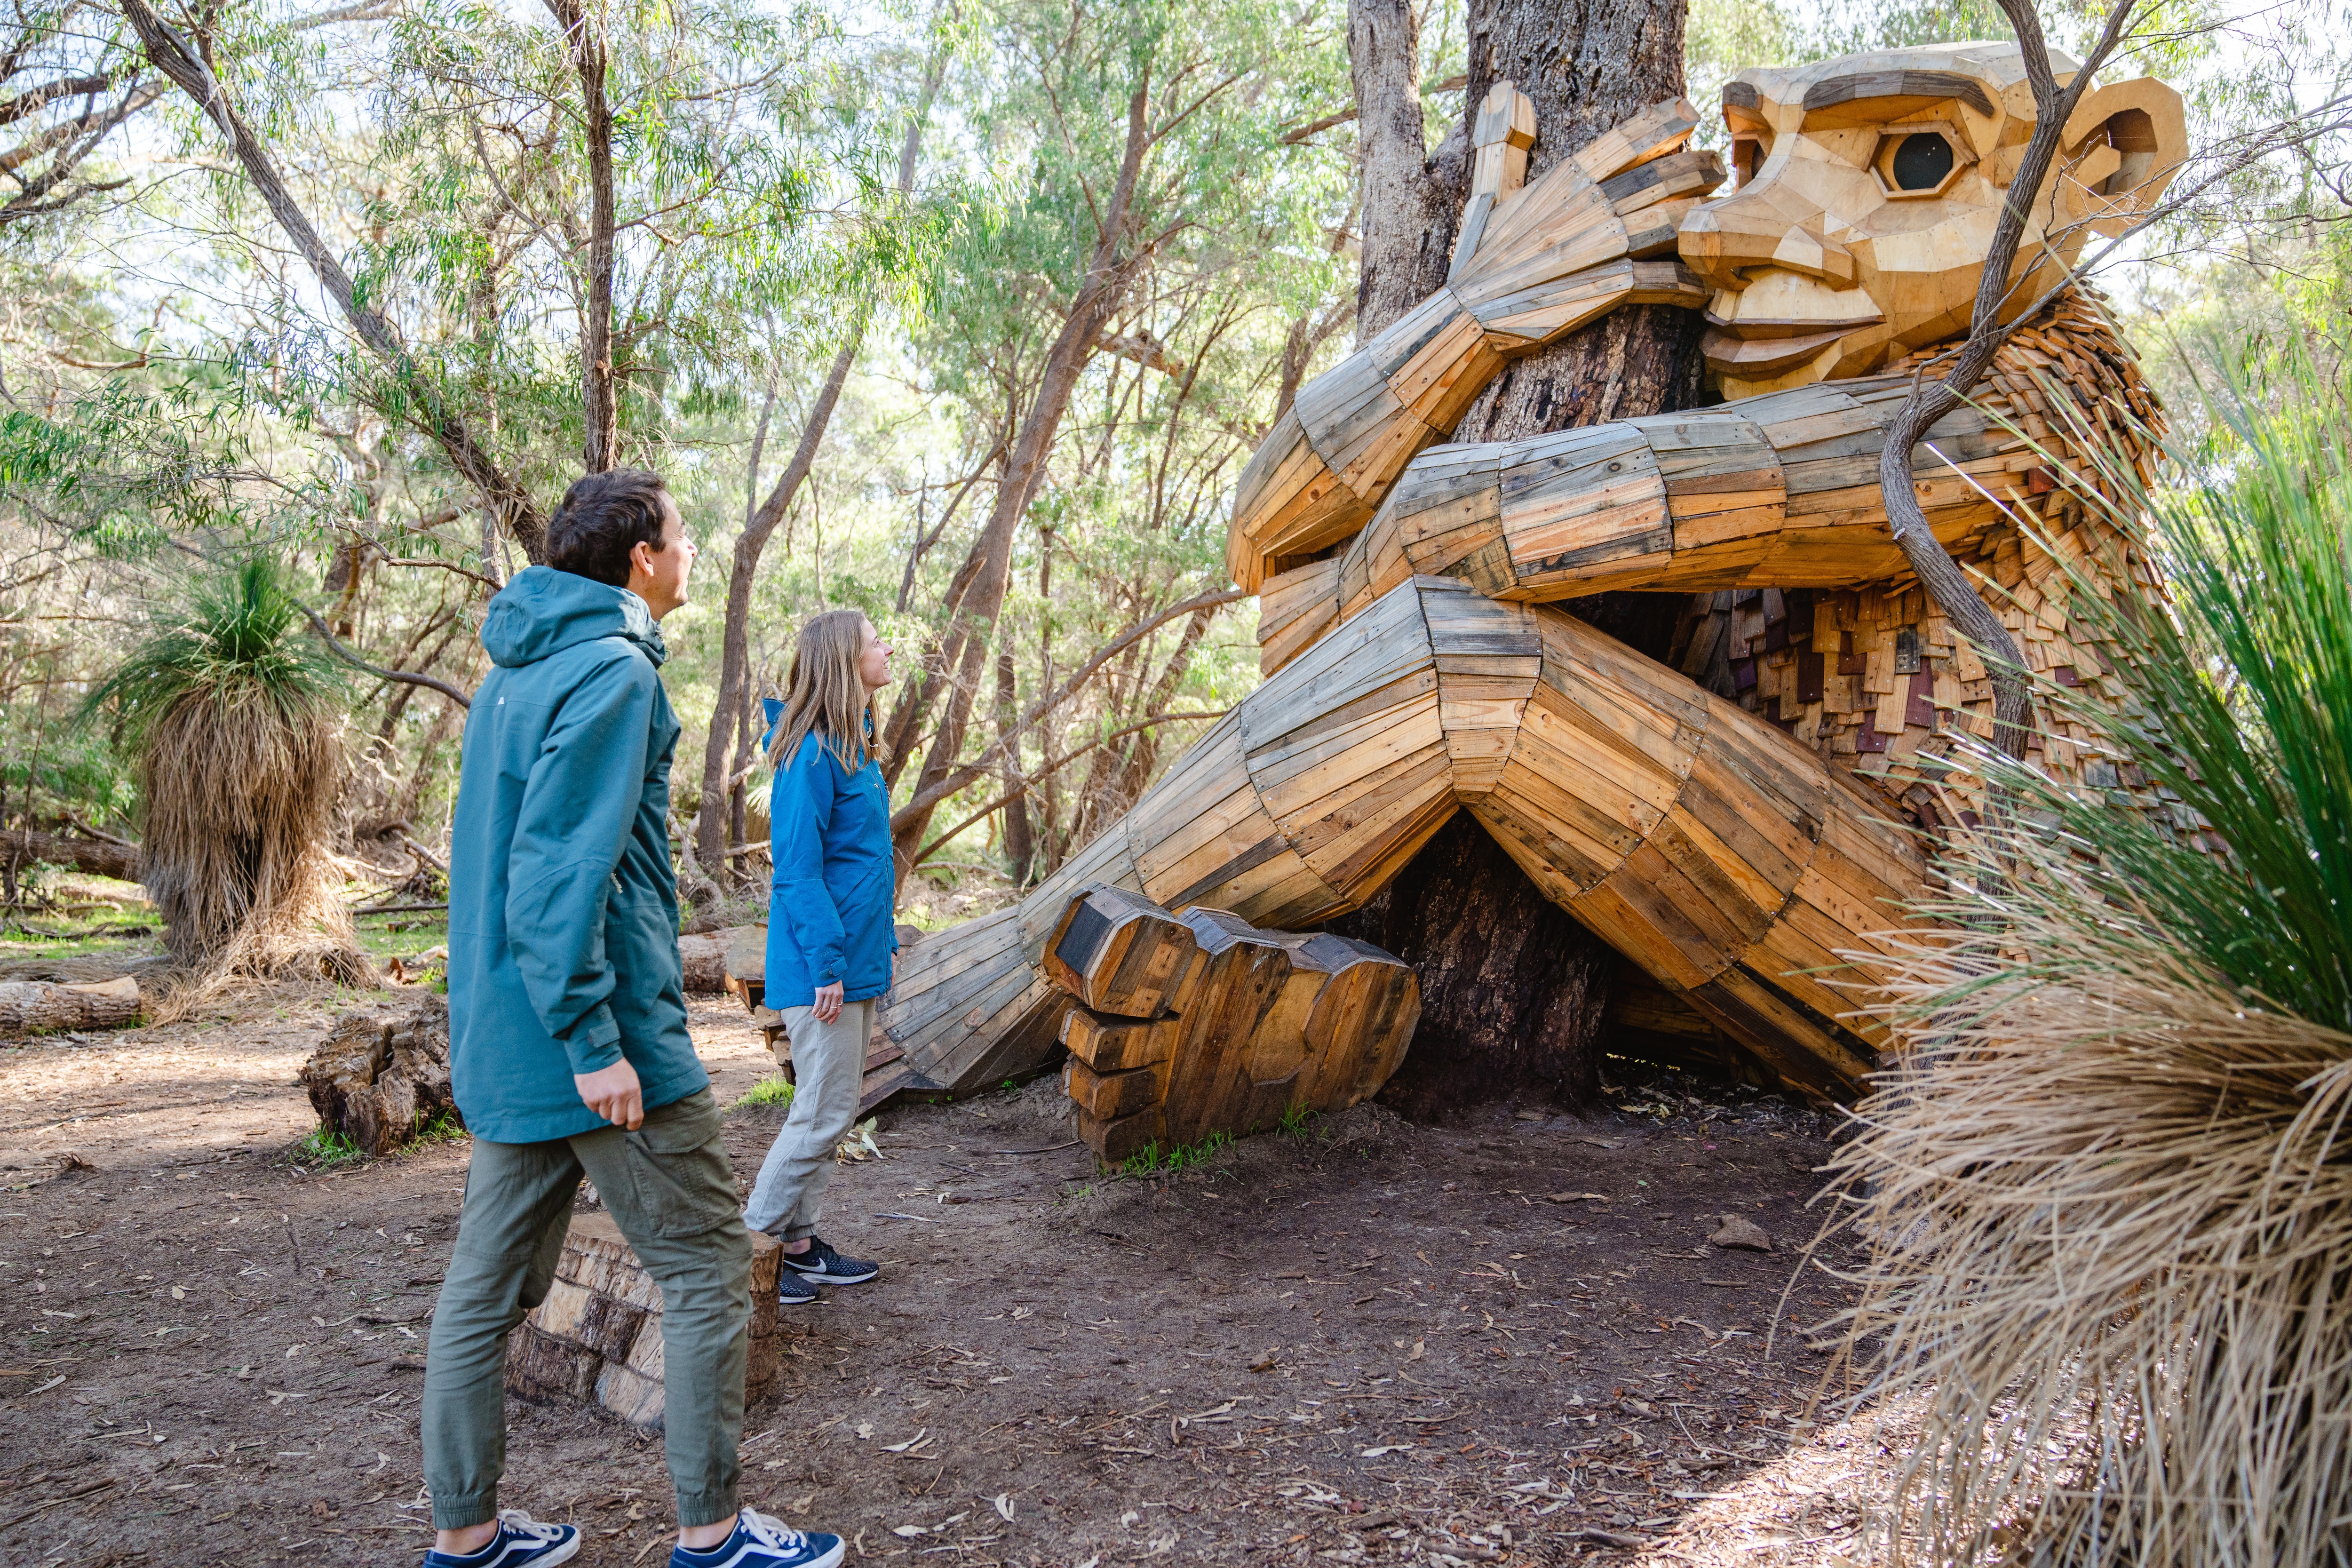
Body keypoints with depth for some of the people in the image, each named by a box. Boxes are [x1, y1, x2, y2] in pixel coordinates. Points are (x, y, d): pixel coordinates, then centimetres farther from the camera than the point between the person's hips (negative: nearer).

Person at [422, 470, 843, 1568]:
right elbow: (562, 870, -23)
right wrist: (595, 1043, -22)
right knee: (709, 1273, 3)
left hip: (499, 1044, 10)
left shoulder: (515, 672, 15)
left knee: (490, 1287, 15)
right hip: (594, 1043, -10)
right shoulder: (612, 671, -15)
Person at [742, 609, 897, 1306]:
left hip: (854, 960, 10)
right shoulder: (811, 754, -17)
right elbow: (798, 870, -20)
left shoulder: (853, 745, 13)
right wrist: (827, 965, -21)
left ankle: (799, 1241, 26)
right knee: (823, 1112, -3)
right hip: (821, 966, -10)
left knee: (832, 1108, 15)